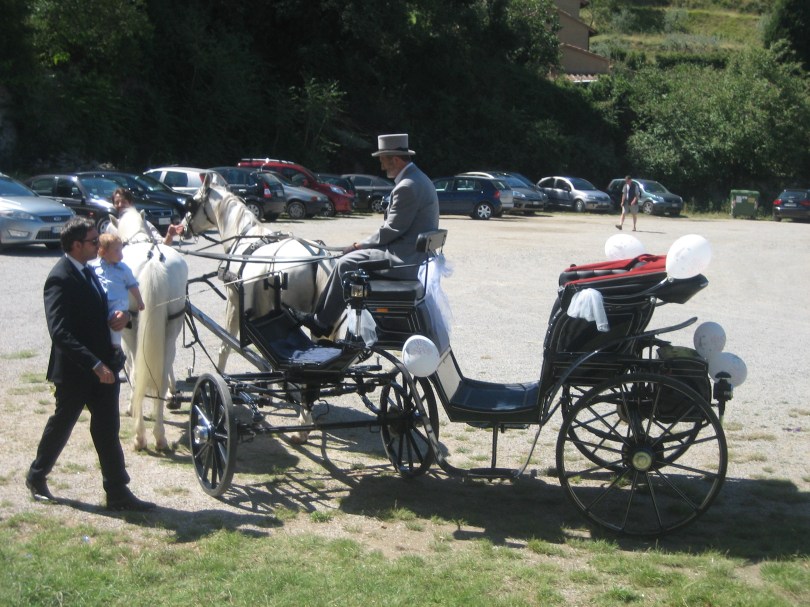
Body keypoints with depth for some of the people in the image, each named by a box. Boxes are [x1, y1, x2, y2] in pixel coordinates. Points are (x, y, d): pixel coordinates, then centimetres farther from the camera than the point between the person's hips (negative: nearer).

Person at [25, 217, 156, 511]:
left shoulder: (86, 271, 9)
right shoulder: (60, 278, -20)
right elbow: (60, 333, -27)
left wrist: (121, 315, 0)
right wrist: (95, 364, -31)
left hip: (102, 367, 8)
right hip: (74, 371, -7)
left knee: (108, 431, 7)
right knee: (61, 426, 12)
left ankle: (118, 492, 11)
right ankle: (36, 477, 34)